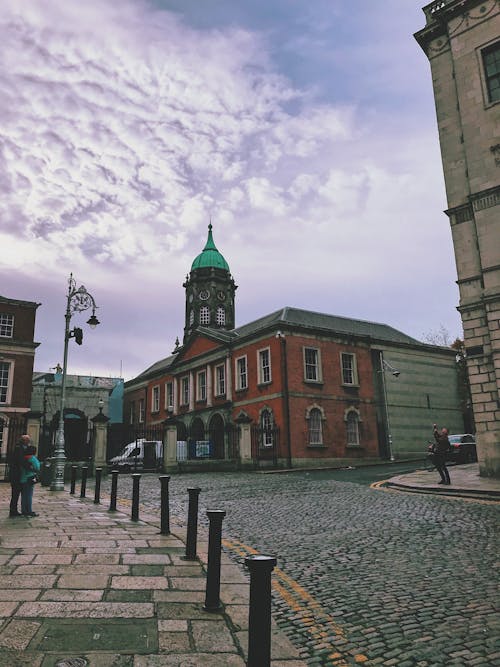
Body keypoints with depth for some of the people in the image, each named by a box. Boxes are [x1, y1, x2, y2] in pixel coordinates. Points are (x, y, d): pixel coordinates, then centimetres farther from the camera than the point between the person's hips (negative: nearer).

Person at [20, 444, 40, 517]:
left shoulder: (23, 458, 6)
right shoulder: (32, 458, -12)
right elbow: (37, 468, -9)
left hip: (22, 479, 6)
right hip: (29, 479, -6)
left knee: (23, 495, 11)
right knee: (29, 495, -2)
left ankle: (24, 510, 16)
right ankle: (29, 511, 1)